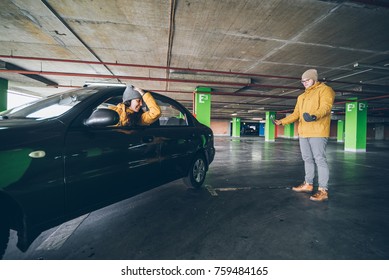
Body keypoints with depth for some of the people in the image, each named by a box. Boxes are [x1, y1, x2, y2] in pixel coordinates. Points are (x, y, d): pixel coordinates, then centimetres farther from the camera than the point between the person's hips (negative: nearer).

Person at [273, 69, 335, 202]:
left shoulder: (325, 89, 1)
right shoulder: (302, 96, 23)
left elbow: (326, 106, -16)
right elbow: (296, 114, 21)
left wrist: (315, 116, -37)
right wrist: (282, 121, 10)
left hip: (317, 132, -7)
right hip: (303, 132, 8)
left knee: (320, 159, -7)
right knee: (307, 159, 13)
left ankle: (323, 190, -3)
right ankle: (308, 184, 24)